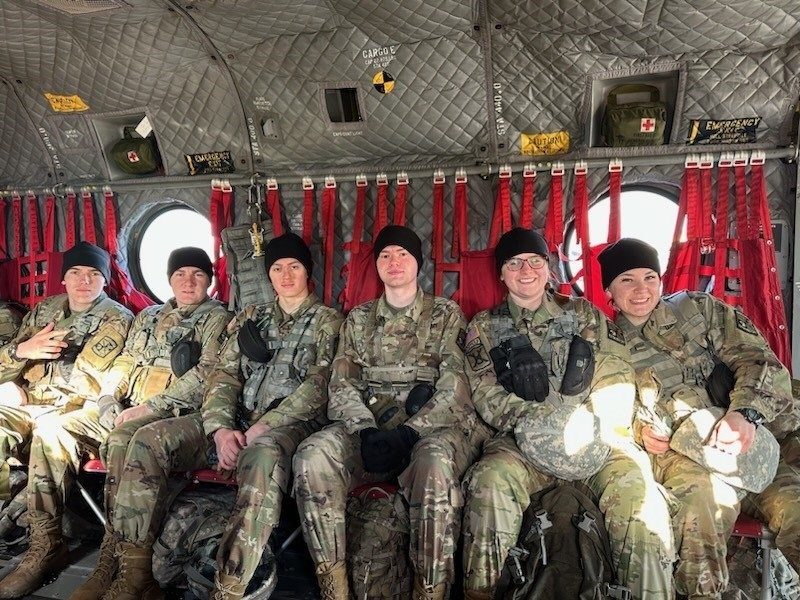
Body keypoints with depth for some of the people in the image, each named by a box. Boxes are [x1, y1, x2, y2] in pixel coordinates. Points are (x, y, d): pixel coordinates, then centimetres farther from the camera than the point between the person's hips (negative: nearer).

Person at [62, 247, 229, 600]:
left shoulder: (216, 318, 3)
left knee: (121, 440, -35)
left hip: (173, 411, -7)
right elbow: (124, 364, 21)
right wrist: (108, 402, 0)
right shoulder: (148, 316, 24)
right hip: (125, 409, 7)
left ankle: (116, 563, -29)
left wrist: (150, 407, -17)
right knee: (51, 433, -12)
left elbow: (206, 373, -11)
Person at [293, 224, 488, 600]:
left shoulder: (447, 314, 12)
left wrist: (408, 432, -17)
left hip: (433, 426, -2)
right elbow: (342, 385, 8)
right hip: (370, 426, 3)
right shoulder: (358, 319, 19)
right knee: (313, 455, -28)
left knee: (435, 462, -38)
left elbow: (455, 386, -1)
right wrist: (366, 430, -13)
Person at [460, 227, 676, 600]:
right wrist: (550, 421, -17)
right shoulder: (484, 327, 12)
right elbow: (488, 398, -1)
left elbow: (616, 381, 5)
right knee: (491, 480, -31)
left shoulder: (584, 314, 15)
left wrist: (590, 426, -14)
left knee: (635, 485, -27)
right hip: (524, 443, -1)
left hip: (594, 440, 1)